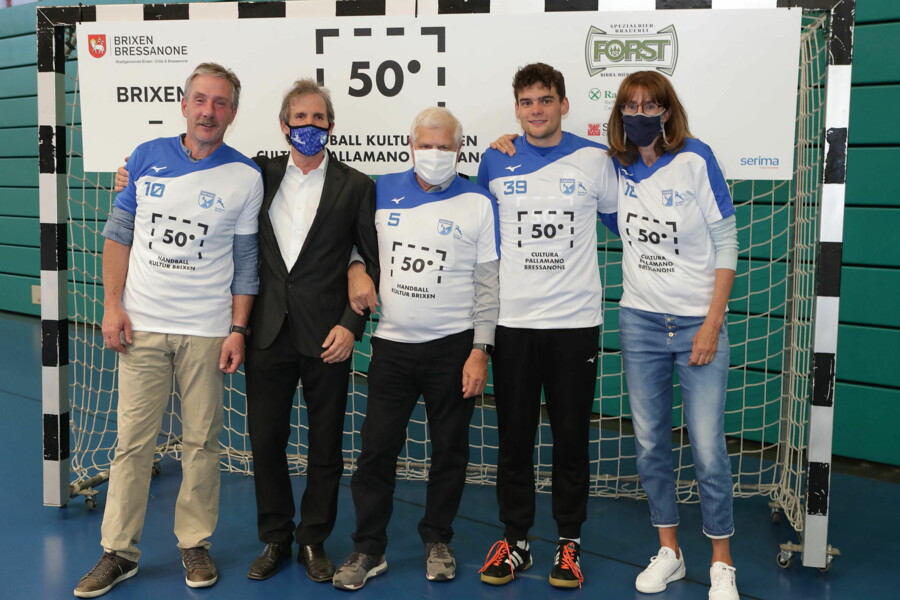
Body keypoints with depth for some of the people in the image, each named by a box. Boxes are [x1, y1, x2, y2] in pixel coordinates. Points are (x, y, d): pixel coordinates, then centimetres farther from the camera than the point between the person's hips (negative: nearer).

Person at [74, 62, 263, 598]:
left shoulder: (245, 177, -1)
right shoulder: (148, 157, 4)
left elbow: (245, 259, 2)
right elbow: (119, 233, 7)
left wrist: (238, 329, -3)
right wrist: (113, 305, 0)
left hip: (207, 331, -1)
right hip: (142, 325, 1)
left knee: (202, 442, 6)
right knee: (133, 441, 5)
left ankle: (195, 543, 22)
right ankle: (119, 551, 16)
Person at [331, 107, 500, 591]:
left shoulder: (477, 202, -1)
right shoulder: (382, 192, 4)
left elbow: (488, 283, -2)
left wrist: (480, 350, -8)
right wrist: (358, 269, -5)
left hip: (453, 346, -1)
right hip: (392, 345, 2)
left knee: (449, 449, 9)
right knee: (377, 448, 3)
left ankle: (437, 540, 27)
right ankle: (368, 549, 17)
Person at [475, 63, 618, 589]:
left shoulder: (595, 159, 1)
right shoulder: (496, 162, 5)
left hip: (576, 321, -1)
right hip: (513, 321, 1)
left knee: (572, 437, 6)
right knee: (514, 437, 7)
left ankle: (570, 541, 21)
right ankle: (515, 540, 22)